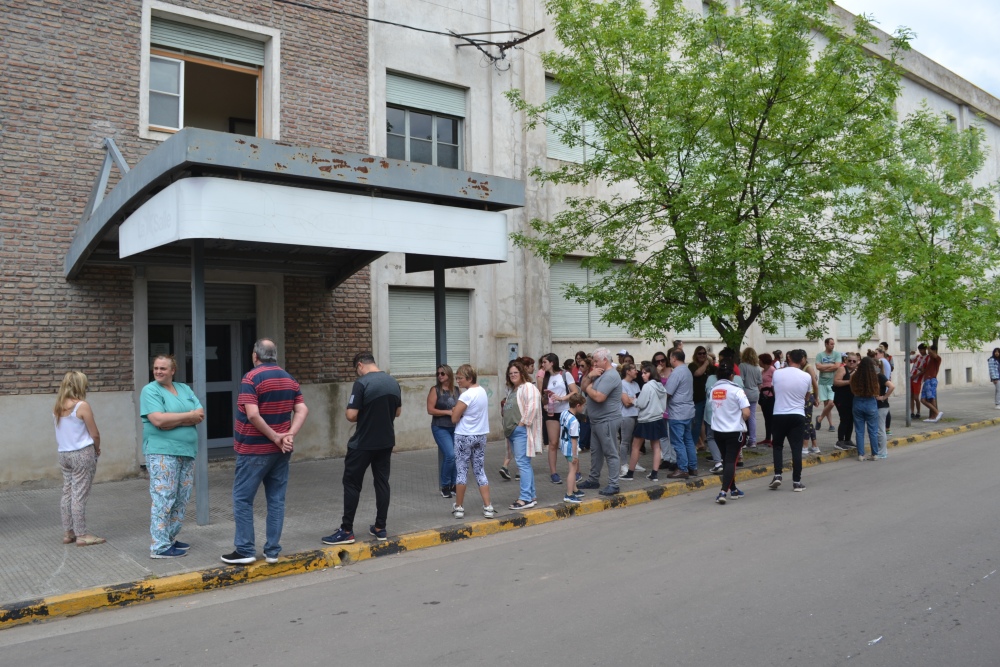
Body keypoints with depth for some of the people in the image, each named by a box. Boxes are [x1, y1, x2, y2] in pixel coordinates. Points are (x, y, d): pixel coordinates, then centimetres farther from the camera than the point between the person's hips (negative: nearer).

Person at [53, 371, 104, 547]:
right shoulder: (82, 406, -14)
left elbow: (61, 432, 14)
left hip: (63, 454, 7)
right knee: (79, 495, -2)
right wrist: (97, 449, 7)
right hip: (82, 454, -7)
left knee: (67, 493, 13)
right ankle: (81, 535, 4)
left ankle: (68, 533, 20)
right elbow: (95, 434, -11)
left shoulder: (57, 408, 6)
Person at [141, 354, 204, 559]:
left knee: (182, 500, 10)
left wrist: (173, 421, -13)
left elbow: (200, 415, 2)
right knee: (163, 500, -6)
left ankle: (170, 538, 21)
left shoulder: (184, 389, 14)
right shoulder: (150, 390, -4)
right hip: (162, 452, -7)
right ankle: (160, 546, 0)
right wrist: (188, 415, -10)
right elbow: (158, 420, -18)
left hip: (186, 451, 7)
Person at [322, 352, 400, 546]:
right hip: (386, 442, 6)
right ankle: (380, 528, 15)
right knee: (382, 482, 11)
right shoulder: (393, 382, 5)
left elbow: (351, 416, -18)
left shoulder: (361, 383, -16)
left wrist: (363, 415, 2)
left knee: (352, 484, 3)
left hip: (363, 444, -6)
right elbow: (398, 412, 14)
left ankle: (347, 531, 6)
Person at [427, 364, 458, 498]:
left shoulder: (455, 390, 8)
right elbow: (430, 410, -9)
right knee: (450, 455, -15)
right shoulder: (435, 390, -3)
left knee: (456, 457, 4)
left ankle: (453, 485, 19)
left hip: (455, 428, 4)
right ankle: (445, 486, 3)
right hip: (440, 428, -4)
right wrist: (448, 412, -15)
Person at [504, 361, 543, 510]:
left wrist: (523, 422, -18)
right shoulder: (512, 390, 21)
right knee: (524, 464, 11)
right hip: (512, 431, 10)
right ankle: (531, 496, 17)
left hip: (522, 431, -10)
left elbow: (532, 406, -21)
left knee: (523, 463, -11)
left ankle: (525, 498, -10)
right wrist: (504, 407, 12)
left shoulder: (528, 387, -9)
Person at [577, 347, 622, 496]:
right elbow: (583, 387, 13)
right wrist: (589, 376, -5)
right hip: (596, 421, 11)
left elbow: (598, 397, -27)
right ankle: (593, 479, 27)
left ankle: (613, 485, 0)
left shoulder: (610, 376, -18)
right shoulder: (600, 374, 15)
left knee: (610, 453, -4)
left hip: (607, 421, -11)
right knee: (596, 451, 17)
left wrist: (589, 388, -8)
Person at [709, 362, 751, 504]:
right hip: (734, 431, -5)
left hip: (717, 430, 5)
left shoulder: (713, 390, 2)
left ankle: (733, 490, 27)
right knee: (731, 461, -3)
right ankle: (723, 492, -15)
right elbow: (747, 413, -18)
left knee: (726, 459, 17)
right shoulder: (736, 390, -13)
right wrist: (741, 420, 2)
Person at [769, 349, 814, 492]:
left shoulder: (777, 373, -4)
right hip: (798, 416, 0)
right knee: (796, 448, 3)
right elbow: (807, 394, 11)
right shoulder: (807, 377, -4)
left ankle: (777, 475, 4)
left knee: (777, 445, 15)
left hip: (779, 415, 0)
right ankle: (797, 481, 4)